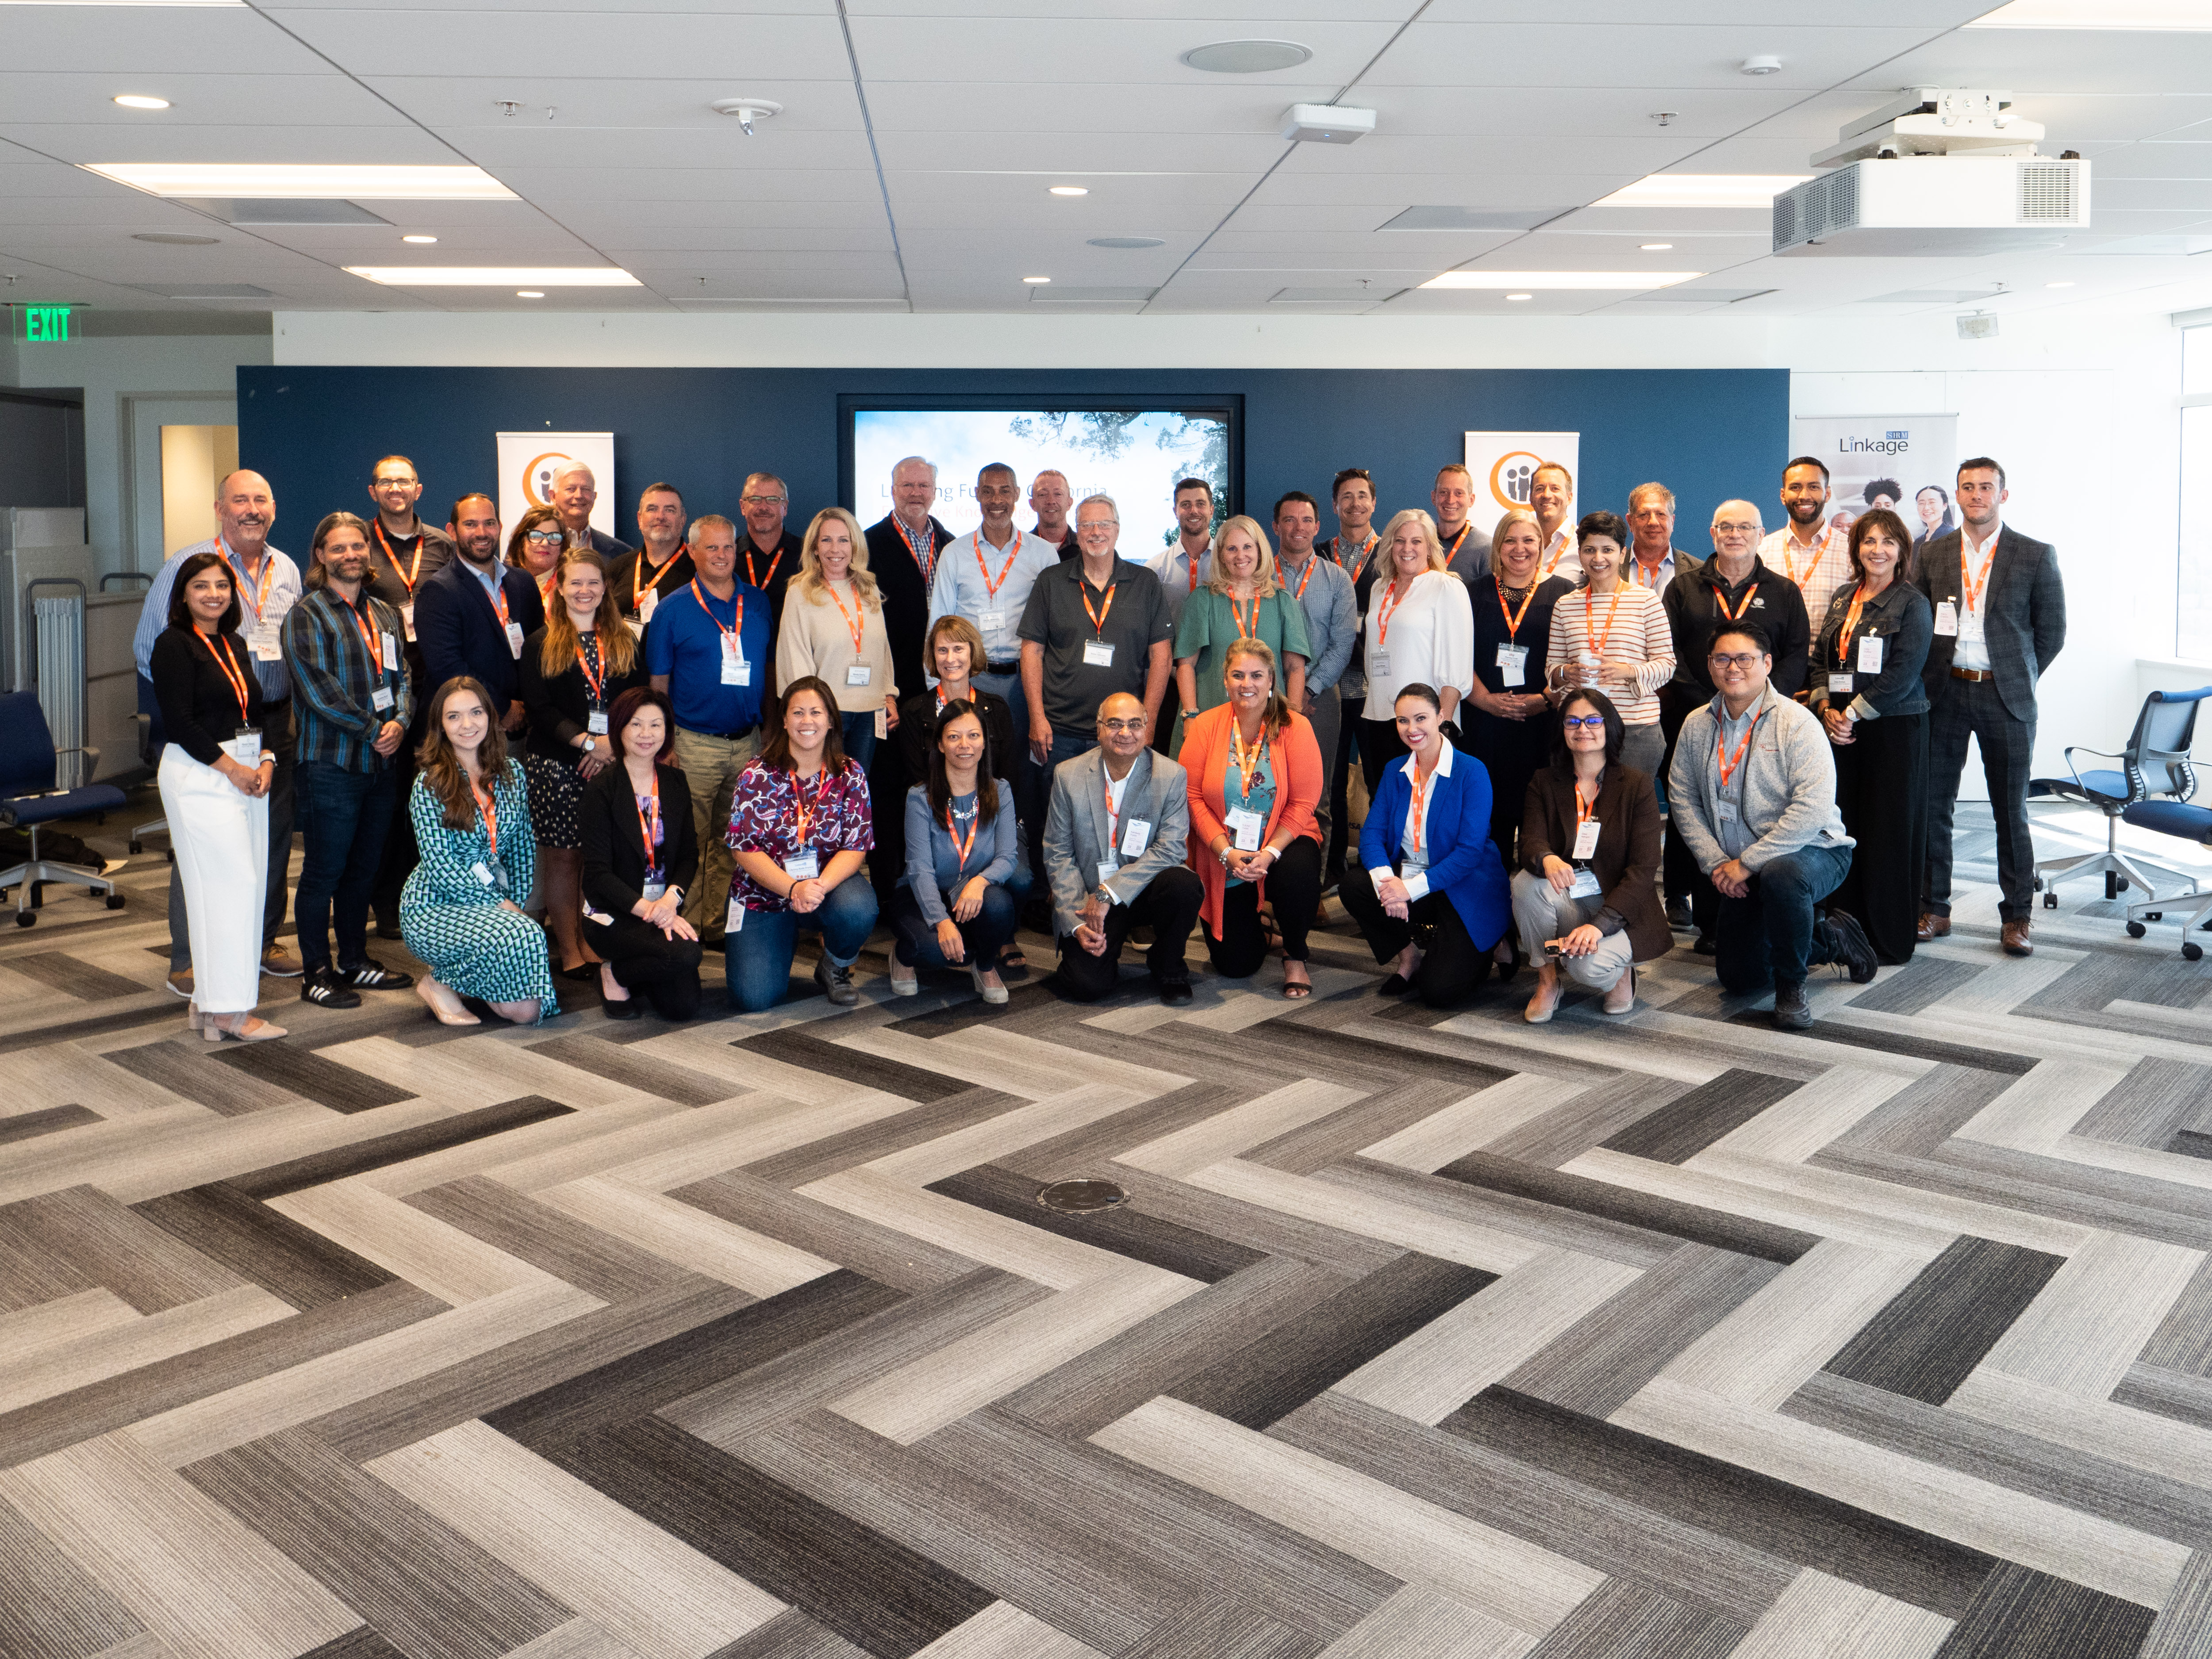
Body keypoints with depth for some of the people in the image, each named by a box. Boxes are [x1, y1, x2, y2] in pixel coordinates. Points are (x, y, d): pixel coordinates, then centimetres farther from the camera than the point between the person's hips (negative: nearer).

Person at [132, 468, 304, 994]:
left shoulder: (287, 571, 12)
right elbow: (150, 650, -2)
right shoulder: (186, 567, -4)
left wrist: (286, 700, 9)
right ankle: (188, 960, 5)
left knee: (274, 833, 10)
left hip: (275, 723, 5)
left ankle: (263, 941, 24)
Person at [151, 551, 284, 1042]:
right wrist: (232, 768, -13)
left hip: (248, 771, 7)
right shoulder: (174, 644, -6)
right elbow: (179, 722, -13)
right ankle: (228, 1010, -5)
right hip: (199, 775, -7)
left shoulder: (236, 644, 17)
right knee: (228, 883, -10)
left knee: (249, 883, 4)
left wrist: (265, 762, 1)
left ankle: (211, 1000, 12)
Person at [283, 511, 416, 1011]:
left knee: (365, 867, 13)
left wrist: (399, 723, -6)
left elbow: (402, 676, 14)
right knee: (324, 870, -2)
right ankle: (317, 973, 7)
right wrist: (371, 730, -15)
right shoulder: (306, 616, -4)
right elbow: (317, 688, -13)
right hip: (331, 762, -6)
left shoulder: (385, 614, 16)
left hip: (382, 761, 6)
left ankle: (355, 960, 25)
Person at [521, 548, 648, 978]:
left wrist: (612, 743, -10)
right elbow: (539, 708, -4)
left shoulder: (625, 644, 14)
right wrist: (586, 742, -14)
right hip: (557, 766, -2)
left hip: (613, 765, 2)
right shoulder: (540, 644, 5)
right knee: (562, 858, 0)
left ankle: (593, 942, 12)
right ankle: (569, 950, 8)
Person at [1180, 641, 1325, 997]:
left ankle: (1295, 960, -8)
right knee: (1234, 965, -2)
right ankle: (1255, 928, 39)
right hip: (1222, 857, 1)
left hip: (1282, 846, -1)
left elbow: (1304, 803, -11)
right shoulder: (1205, 726, -5)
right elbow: (1193, 797, -7)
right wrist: (1227, 852, -18)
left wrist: (1269, 854, -23)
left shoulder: (1295, 727, -9)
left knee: (1300, 873, -38)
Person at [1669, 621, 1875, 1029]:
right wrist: (1715, 862, -10)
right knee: (1738, 979, 6)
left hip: (1812, 851, -6)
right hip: (1740, 874, 6)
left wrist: (1747, 862, -24)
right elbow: (1683, 799, 2)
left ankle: (1791, 985, -17)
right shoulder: (1696, 726, 1)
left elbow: (1813, 809, -25)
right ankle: (1830, 939, 31)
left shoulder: (1797, 723, -16)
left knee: (1779, 875, -42)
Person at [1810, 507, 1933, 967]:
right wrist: (1826, 709, -3)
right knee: (1844, 828, 5)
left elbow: (1902, 674, -13)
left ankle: (1889, 942, 8)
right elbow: (1821, 660, 13)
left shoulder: (1912, 603, -5)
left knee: (1889, 832, -1)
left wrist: (1851, 714, -13)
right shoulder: (1842, 599, 13)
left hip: (1895, 730, -5)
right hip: (1842, 729, 5)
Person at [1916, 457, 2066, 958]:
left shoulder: (2036, 556, 0)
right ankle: (1933, 909, 15)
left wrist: (2016, 679, 3)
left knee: (2011, 811, 5)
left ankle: (2018, 915, 14)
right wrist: (1930, 679, 2)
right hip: (1943, 692, 2)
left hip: (2004, 695, -2)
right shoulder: (1934, 553, 7)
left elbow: (2052, 632, 3)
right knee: (1932, 805, 5)